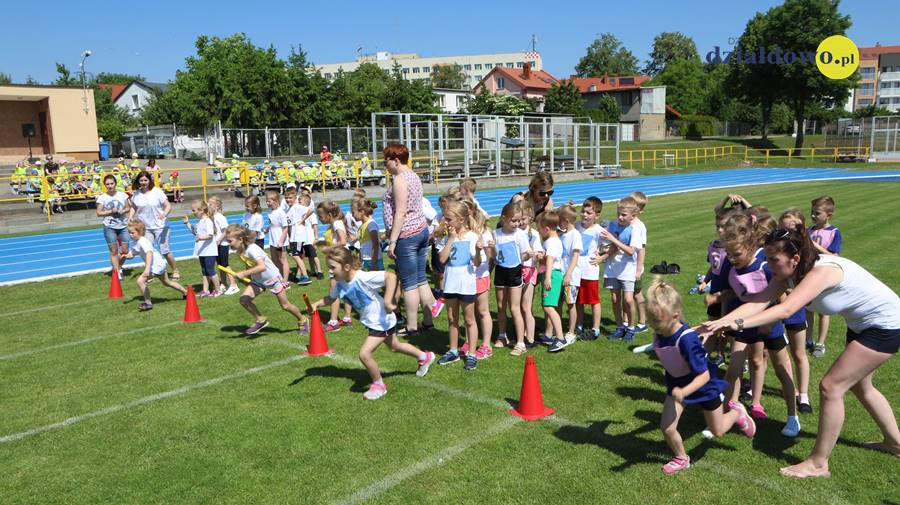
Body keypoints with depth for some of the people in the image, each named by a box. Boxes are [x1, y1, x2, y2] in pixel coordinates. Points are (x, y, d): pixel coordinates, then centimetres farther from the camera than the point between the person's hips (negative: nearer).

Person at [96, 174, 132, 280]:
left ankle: (119, 267, 30)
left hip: (123, 226, 2)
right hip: (109, 227, -2)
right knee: (113, 250, 1)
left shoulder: (122, 195, 2)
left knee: (125, 250, 4)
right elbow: (99, 213, -4)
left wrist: (123, 211, -11)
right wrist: (111, 211, -17)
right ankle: (117, 271, 9)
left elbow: (128, 208, 9)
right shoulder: (102, 197, -4)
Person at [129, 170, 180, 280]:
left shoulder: (157, 192, -8)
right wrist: (130, 219, 1)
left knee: (164, 250, -2)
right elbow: (134, 208, 16)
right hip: (145, 227, 3)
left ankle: (175, 271, 14)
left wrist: (164, 213, -29)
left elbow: (168, 206, -9)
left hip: (160, 226, -3)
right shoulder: (136, 194, 3)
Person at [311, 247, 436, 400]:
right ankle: (424, 357, 53)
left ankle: (379, 385, 10)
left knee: (364, 353, -16)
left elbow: (391, 276, -38)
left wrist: (387, 301, -41)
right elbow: (330, 298, 8)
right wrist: (317, 304, -12)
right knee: (395, 346, 28)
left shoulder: (363, 277, -33)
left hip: (382, 321, -9)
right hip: (372, 322, 9)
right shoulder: (339, 284, -10)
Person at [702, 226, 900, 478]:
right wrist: (720, 322, -34)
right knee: (859, 386, 25)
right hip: (861, 324, 10)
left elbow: (786, 309, -47)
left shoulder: (822, 270, -35)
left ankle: (818, 464, 0)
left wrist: (739, 323, -55)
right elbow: (758, 303, -20)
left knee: (831, 386, -12)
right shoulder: (789, 273, -10)